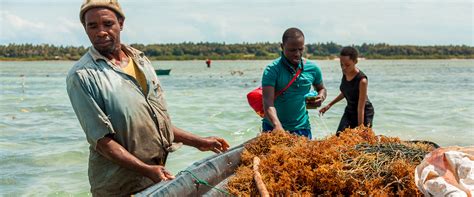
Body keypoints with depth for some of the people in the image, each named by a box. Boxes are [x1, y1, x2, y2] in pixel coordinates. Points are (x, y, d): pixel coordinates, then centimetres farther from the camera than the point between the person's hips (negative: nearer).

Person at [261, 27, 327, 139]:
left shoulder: (313, 69, 0)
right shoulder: (272, 70, -13)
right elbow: (268, 102, -23)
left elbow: (321, 88, 19)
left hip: (301, 127, 3)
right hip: (273, 127, -2)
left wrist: (321, 97, -5)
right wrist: (277, 125, -39)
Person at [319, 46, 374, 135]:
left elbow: (361, 108, -27)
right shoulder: (345, 73, -8)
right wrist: (329, 105, 13)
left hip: (363, 114, -7)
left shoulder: (362, 80, -29)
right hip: (349, 111, 7)